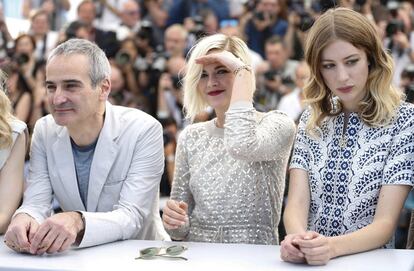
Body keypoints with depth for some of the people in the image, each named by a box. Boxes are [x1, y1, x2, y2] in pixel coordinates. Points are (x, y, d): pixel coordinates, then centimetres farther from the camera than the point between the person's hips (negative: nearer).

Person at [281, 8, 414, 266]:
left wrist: (333, 246, -28)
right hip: (309, 259, 3)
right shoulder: (312, 119, 6)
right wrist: (298, 237, -24)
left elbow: (385, 223, -11)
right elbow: (297, 203, -3)